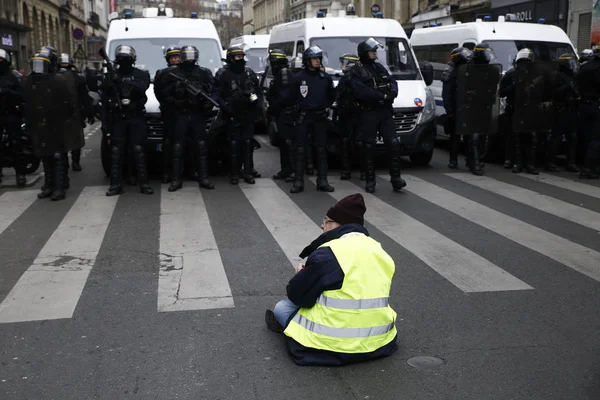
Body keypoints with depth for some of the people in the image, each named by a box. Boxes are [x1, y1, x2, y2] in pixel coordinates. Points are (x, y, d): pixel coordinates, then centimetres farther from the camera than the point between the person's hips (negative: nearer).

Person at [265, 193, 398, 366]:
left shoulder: (328, 254, -17)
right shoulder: (377, 249, 5)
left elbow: (297, 295, -9)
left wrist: (303, 274, 13)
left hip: (337, 344, -7)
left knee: (281, 307, 10)